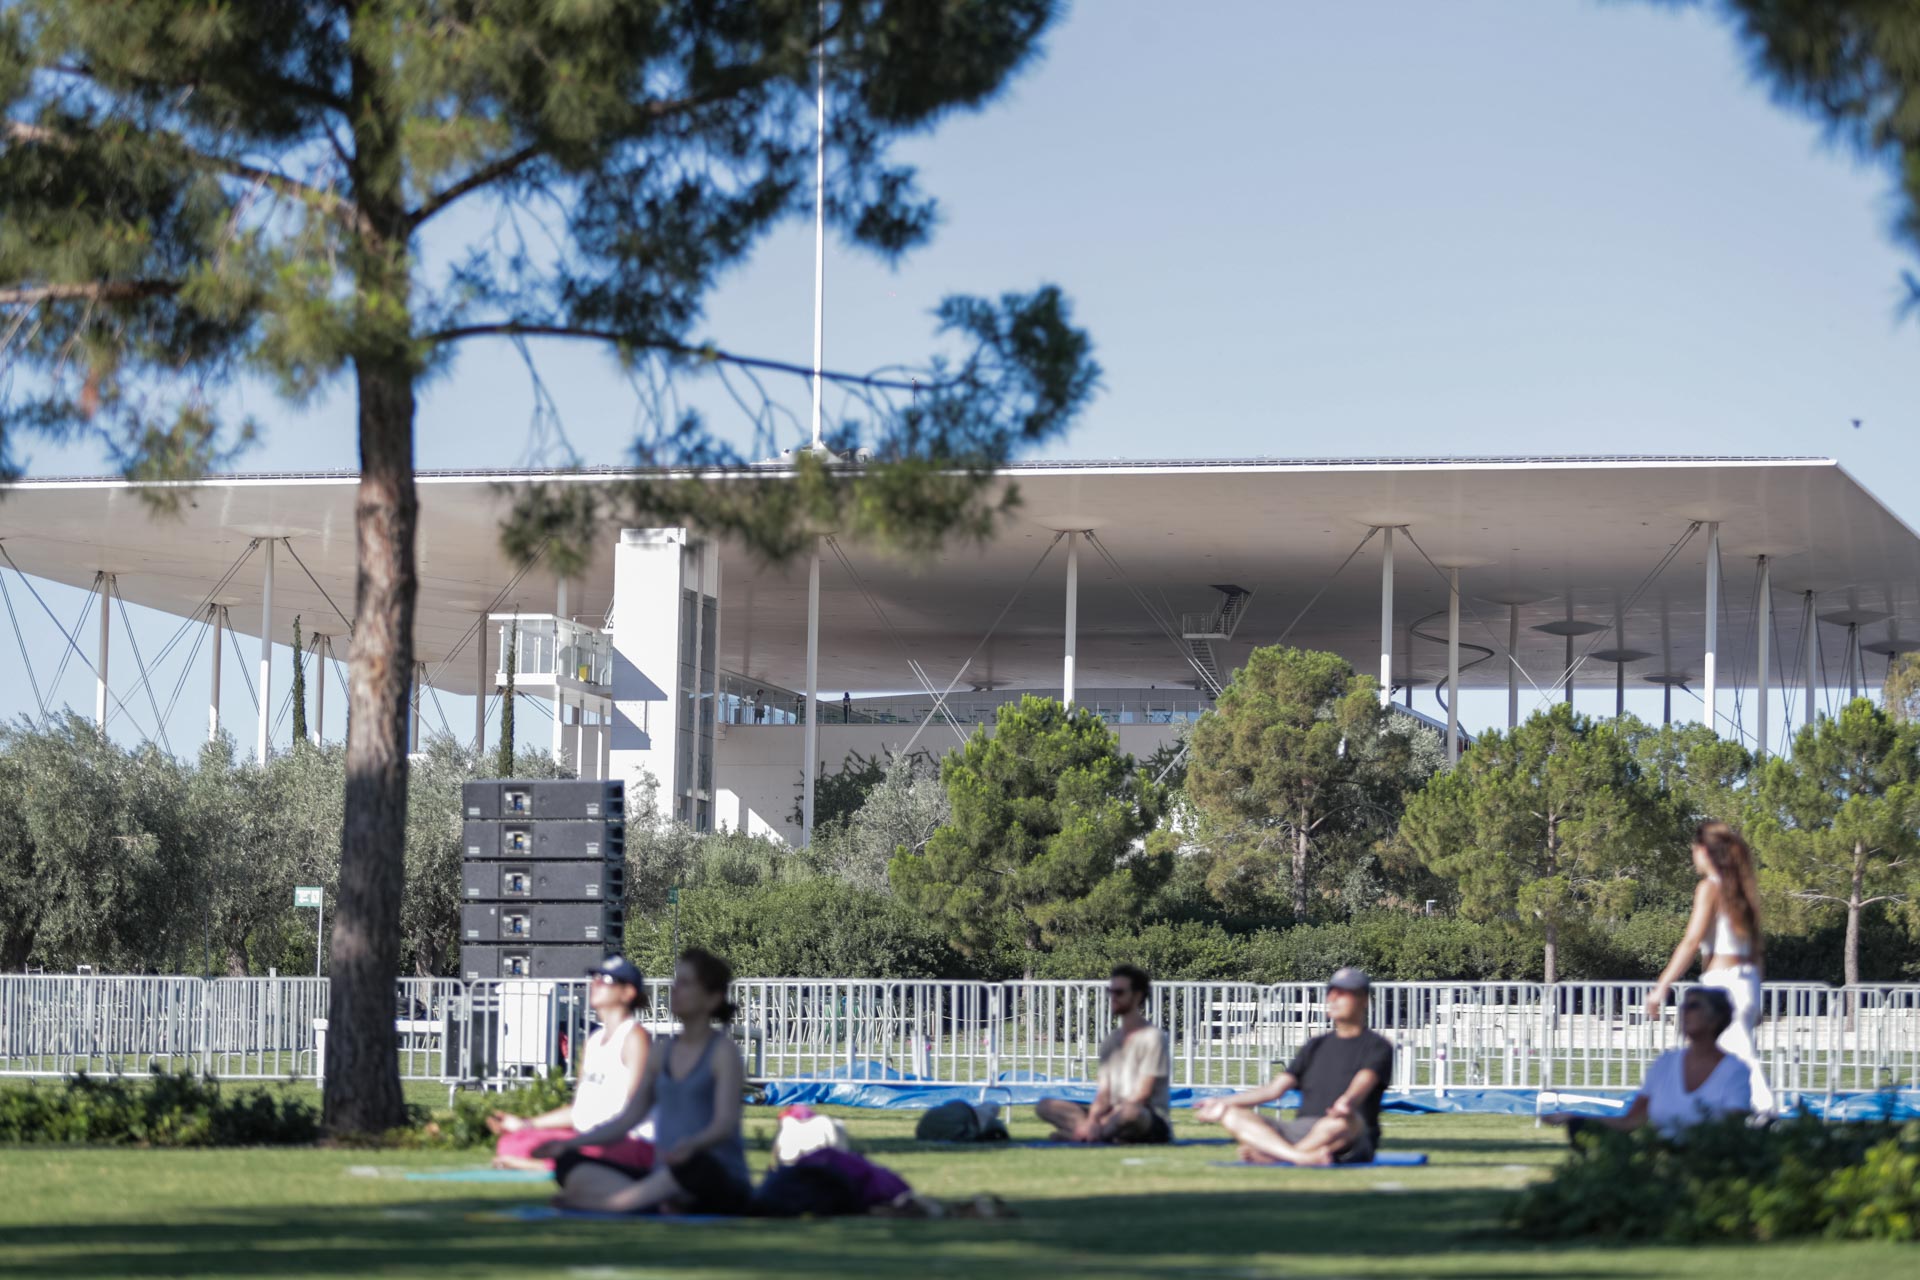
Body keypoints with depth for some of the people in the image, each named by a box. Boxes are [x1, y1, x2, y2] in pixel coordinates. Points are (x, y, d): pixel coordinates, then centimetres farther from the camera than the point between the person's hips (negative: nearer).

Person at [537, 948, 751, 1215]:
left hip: (720, 1190, -7)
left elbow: (725, 1123, -17)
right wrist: (570, 1143, 11)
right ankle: (662, 1207, -30)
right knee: (569, 1165, -9)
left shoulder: (723, 1051, -3)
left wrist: (692, 1145, -38)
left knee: (694, 1163, -42)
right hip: (665, 1183, 7)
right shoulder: (662, 1053, 17)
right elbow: (629, 1116, 20)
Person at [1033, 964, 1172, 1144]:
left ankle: (1075, 1134, -25)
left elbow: (1142, 1095, -13)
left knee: (1131, 1112, -44)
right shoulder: (1110, 1041, 16)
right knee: (1046, 1106, -4)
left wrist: (1098, 1126, -19)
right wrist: (1092, 1121, -14)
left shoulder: (1153, 1037, -7)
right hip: (1115, 1116, 7)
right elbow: (1104, 1093, 9)